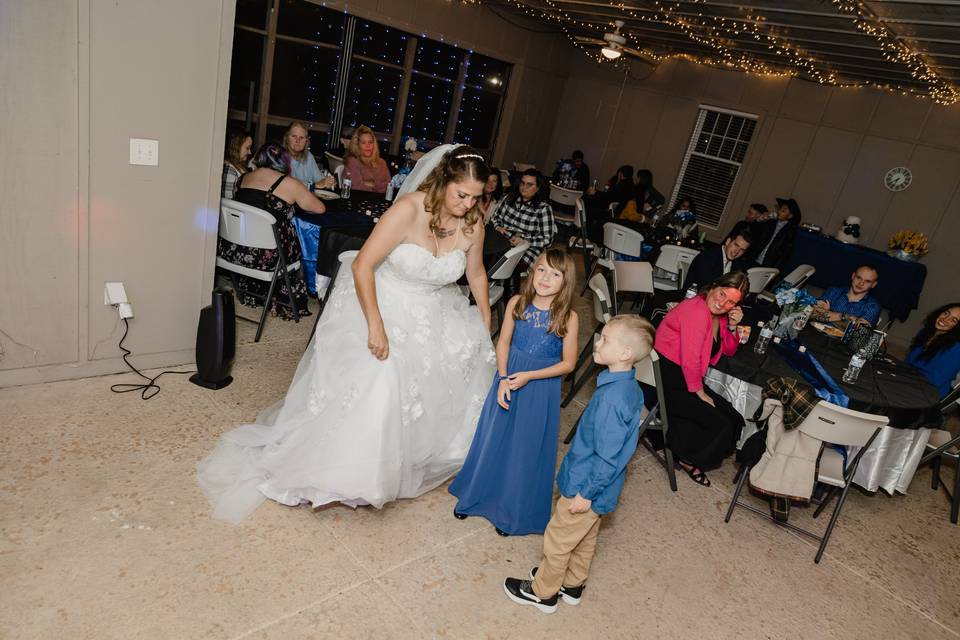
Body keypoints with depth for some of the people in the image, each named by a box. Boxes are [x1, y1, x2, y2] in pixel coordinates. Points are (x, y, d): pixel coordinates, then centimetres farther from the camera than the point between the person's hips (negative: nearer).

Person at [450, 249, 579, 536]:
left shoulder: (568, 318, -16)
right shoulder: (517, 303, -9)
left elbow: (568, 363, -10)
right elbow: (503, 343, 0)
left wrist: (528, 376, -16)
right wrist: (503, 378, -11)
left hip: (541, 387, -2)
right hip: (508, 378, 2)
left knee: (527, 447, 11)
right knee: (493, 438, 15)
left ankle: (513, 511, 33)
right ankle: (476, 494, 40)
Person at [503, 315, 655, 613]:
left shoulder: (611, 398, -34)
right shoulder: (630, 387, -5)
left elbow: (607, 456, -28)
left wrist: (586, 493, -17)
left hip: (586, 486, -8)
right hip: (597, 486, 8)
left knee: (558, 540, 13)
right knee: (585, 538, 26)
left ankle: (542, 592, 34)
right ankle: (572, 584, 46)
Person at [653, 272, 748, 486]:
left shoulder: (718, 315, 9)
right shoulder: (698, 310, -22)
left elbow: (729, 351, 18)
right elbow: (690, 359, -25)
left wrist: (732, 327, -1)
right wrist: (700, 392, -13)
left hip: (685, 378, 10)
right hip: (667, 380, -10)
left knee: (732, 418, 5)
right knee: (720, 425, -11)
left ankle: (684, 452, 15)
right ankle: (688, 460, 12)